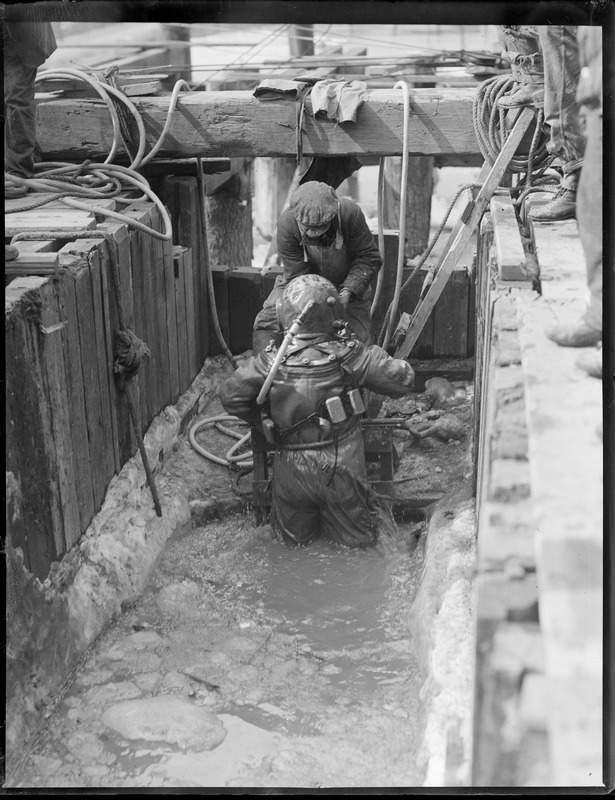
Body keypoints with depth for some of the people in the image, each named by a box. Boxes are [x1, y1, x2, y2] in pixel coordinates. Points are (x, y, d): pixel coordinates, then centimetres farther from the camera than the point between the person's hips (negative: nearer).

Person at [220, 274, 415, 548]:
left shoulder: (272, 359, -9)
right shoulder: (347, 355, -12)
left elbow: (231, 396, -6)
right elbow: (402, 379, -8)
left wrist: (262, 419, 11)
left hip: (291, 467, 2)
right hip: (341, 463, -2)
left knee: (293, 538, 31)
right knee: (359, 539, 22)